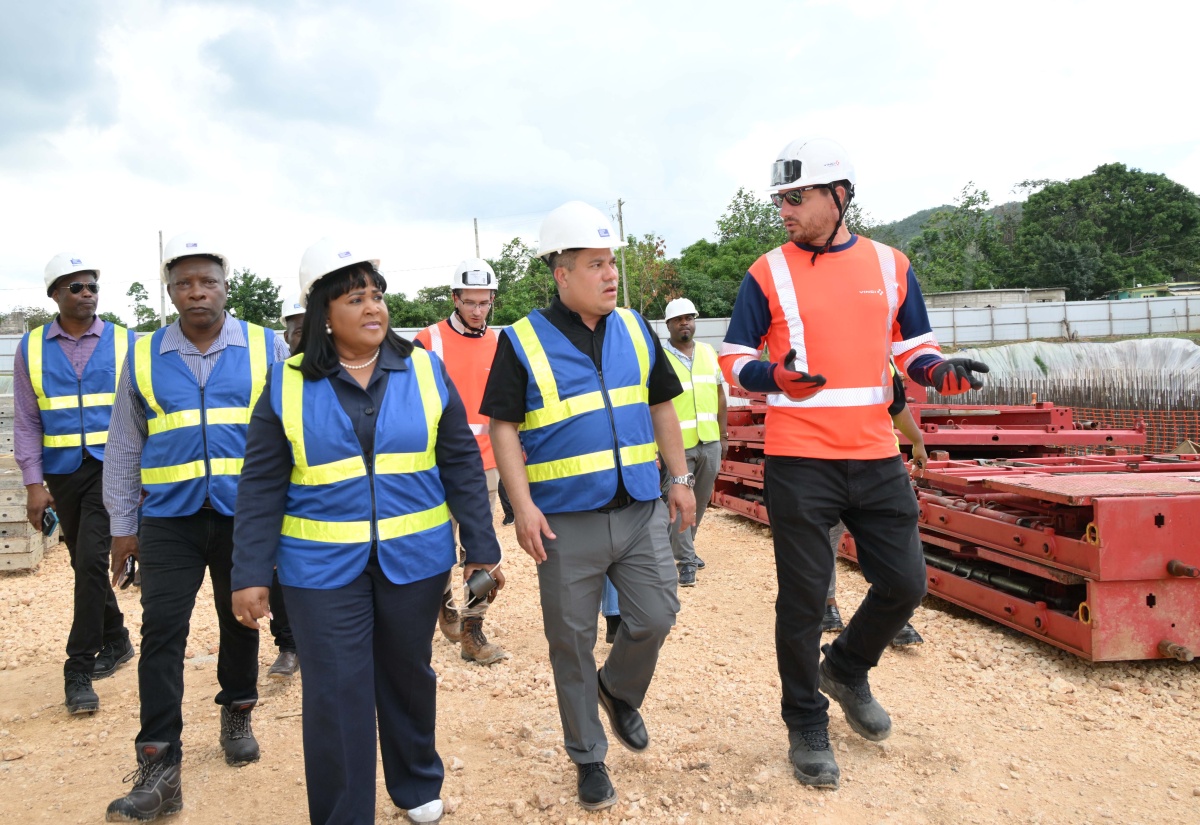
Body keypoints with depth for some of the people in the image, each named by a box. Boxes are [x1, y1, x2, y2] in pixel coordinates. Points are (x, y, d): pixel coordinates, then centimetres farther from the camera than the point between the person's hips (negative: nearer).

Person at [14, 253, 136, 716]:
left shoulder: (124, 343, 0)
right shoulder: (32, 348, 4)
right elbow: (26, 422, 4)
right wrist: (34, 484, -3)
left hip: (111, 467, -3)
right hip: (63, 473, 3)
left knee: (91, 560, -13)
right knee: (85, 563, 14)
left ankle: (79, 669, -3)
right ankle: (115, 640, 34)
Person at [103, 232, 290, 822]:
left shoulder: (267, 348, 1)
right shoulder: (144, 357, 6)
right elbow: (124, 447, 11)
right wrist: (122, 525, 8)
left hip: (246, 515, 0)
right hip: (170, 519, 1)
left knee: (240, 621, 13)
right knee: (161, 631, -4)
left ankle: (237, 716, 37)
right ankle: (158, 771, 3)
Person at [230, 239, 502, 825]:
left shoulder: (425, 370, -1)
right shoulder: (287, 384, -3)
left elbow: (462, 464, 1)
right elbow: (261, 488, -1)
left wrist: (482, 548, -1)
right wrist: (250, 574, -5)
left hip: (415, 559, 2)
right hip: (322, 568, -1)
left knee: (408, 676, 18)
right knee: (336, 695, 2)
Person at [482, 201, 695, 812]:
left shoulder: (636, 330, 8)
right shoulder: (522, 342, -5)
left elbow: (661, 407, 14)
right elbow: (503, 428, -7)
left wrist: (679, 478, 10)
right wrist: (524, 506, -15)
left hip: (640, 510, 4)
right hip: (566, 522, -3)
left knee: (655, 616, 6)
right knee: (572, 643, 7)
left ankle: (619, 692, 39)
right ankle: (588, 756, 27)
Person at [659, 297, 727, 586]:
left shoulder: (708, 353, 11)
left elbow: (719, 395, 16)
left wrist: (723, 435, 14)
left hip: (710, 442, 5)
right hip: (677, 444, -5)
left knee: (701, 500, 14)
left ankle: (683, 548, 32)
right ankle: (686, 561, 4)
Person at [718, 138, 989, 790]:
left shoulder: (891, 266, 8)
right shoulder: (768, 274, 0)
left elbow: (914, 347, 15)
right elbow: (734, 361, 0)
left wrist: (941, 371, -8)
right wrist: (776, 377, -21)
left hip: (877, 459, 3)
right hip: (799, 462, -3)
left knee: (904, 583, 8)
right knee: (803, 599, 3)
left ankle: (846, 669, 36)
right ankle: (806, 725, 23)